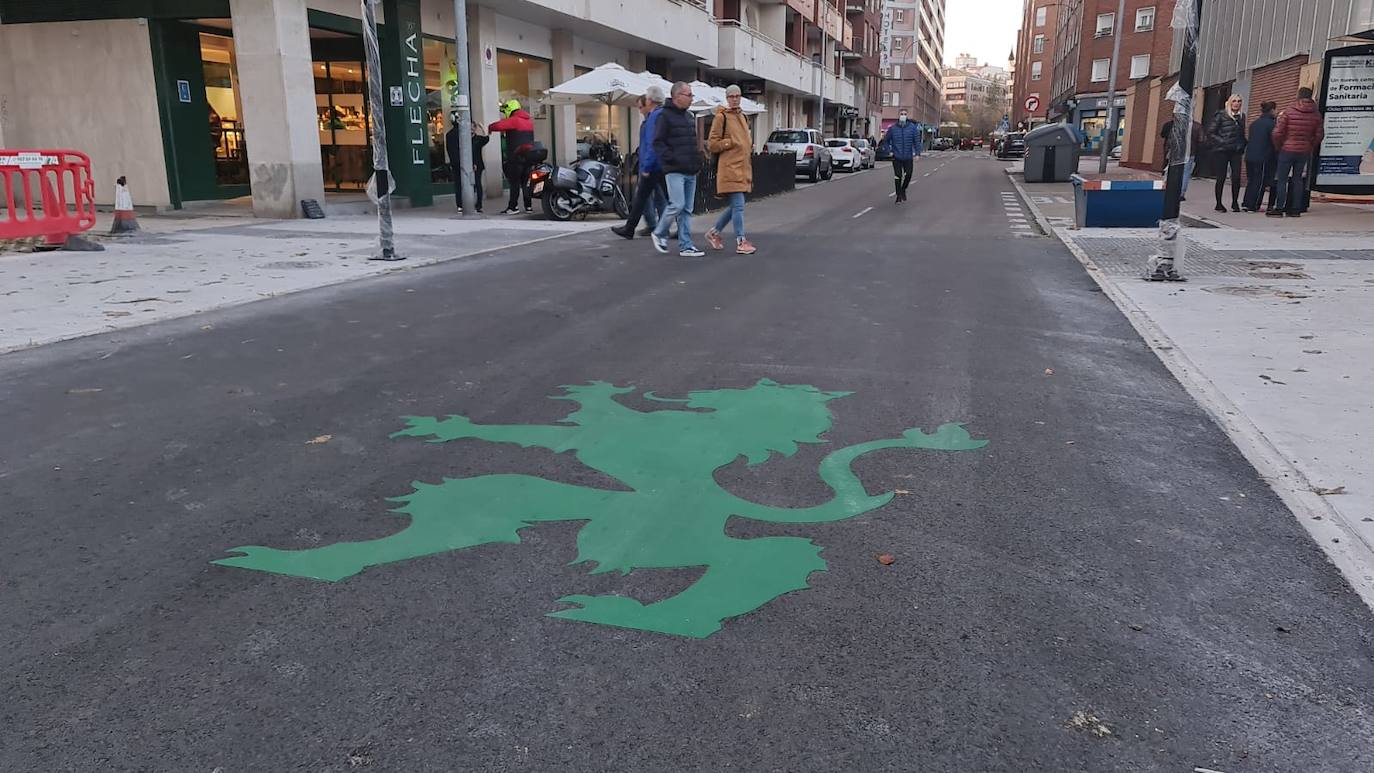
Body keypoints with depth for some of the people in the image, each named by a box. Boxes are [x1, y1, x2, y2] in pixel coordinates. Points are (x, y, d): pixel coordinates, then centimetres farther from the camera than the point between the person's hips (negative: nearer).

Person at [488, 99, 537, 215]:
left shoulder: (513, 120, -10)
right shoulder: (529, 121, 14)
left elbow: (498, 125, -20)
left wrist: (490, 128, 1)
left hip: (516, 156, -7)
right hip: (529, 154, 7)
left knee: (514, 182, -5)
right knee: (526, 181, 11)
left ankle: (513, 207, -6)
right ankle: (528, 206, 11)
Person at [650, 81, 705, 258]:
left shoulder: (689, 116, 19)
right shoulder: (665, 116, -6)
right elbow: (658, 143, -12)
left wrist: (697, 160, 13)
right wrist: (673, 159, -19)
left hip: (691, 171, 8)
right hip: (675, 170, -8)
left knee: (687, 209, 7)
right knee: (677, 205, -14)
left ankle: (686, 246, 9)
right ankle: (659, 234, 8)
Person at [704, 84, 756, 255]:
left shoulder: (742, 116, 18)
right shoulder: (721, 117, -5)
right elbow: (711, 144, -7)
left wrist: (749, 147, 13)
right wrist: (731, 143, -14)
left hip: (743, 167, 8)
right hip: (730, 168, -8)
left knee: (735, 206, 12)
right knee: (738, 205, -11)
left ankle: (714, 233, 26)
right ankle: (741, 242, -7)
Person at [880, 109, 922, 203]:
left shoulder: (913, 127, -1)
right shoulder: (892, 128, -1)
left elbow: (917, 141, 0)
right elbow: (885, 140, 11)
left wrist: (917, 153, -9)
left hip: (908, 157, 1)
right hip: (896, 157, 0)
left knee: (908, 175, 1)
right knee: (898, 176, 0)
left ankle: (903, 190, 29)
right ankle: (899, 195, 14)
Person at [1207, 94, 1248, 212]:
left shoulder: (1242, 116, 13)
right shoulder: (1221, 115, -1)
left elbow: (1242, 134, 19)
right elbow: (1210, 132, -4)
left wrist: (1242, 147, 7)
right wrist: (1221, 142, -10)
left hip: (1236, 151, 4)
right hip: (1222, 151, -4)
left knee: (1236, 177, -5)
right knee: (1221, 178, -2)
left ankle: (1235, 202, 8)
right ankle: (1219, 203, 7)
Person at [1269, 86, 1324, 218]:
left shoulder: (1288, 111, -9)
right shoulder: (1316, 115, 2)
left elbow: (1277, 133, -11)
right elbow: (1319, 135, 4)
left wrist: (1278, 146, 5)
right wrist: (1310, 148, 18)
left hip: (1287, 149, -4)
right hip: (1304, 152, 4)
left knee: (1282, 179, 1)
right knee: (1298, 179, 10)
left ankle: (1279, 208, -3)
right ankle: (1295, 209, 9)